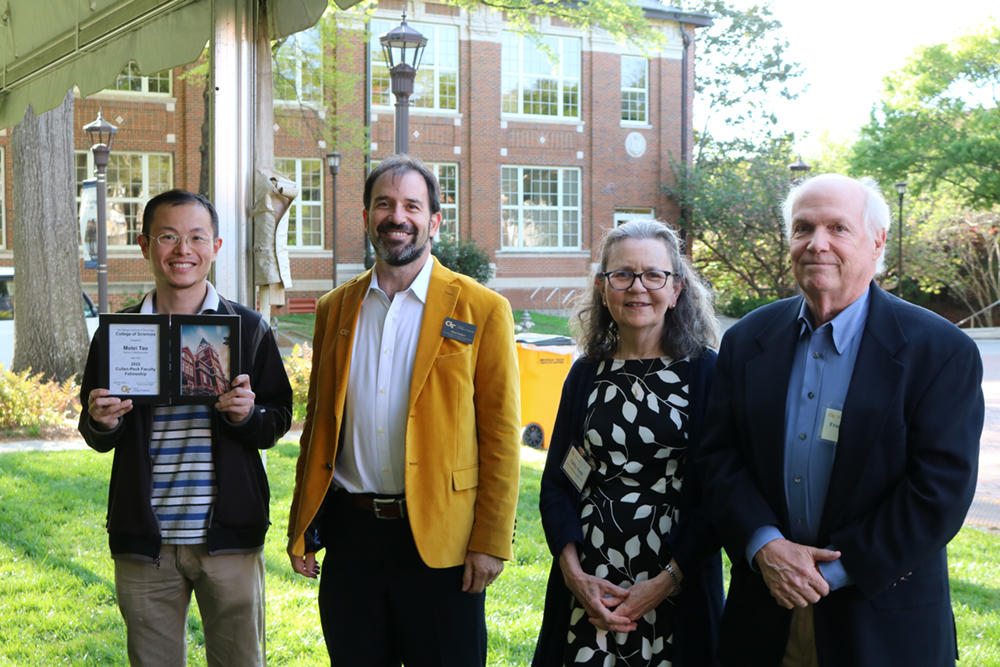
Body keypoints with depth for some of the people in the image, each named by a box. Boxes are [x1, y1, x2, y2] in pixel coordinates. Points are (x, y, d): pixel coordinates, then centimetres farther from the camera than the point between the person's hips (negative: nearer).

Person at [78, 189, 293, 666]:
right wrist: (102, 424, -11)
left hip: (228, 536, -1)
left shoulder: (249, 329, 2)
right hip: (144, 538, 1)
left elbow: (280, 421, 4)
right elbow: (95, 436, 12)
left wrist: (249, 415, -18)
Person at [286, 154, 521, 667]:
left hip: (439, 541, -3)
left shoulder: (482, 310, -2)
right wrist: (301, 527, 8)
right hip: (350, 533, 4)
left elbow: (501, 436, -4)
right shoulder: (335, 308, 10)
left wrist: (491, 542, -9)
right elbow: (318, 425, 14)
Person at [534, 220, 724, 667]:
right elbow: (555, 483, 6)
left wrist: (666, 581, -13)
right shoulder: (585, 375, 6)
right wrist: (574, 572, -8)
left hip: (678, 592, -2)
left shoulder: (707, 373, -4)